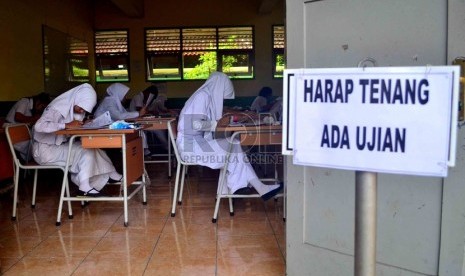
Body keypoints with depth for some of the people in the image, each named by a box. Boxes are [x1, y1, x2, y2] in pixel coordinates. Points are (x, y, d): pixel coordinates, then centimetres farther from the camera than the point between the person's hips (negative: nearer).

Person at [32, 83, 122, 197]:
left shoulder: (72, 107, 1)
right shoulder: (58, 108, -23)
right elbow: (39, 126, -36)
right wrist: (67, 125, -38)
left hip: (59, 145, 8)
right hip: (45, 149, -8)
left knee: (92, 148, -8)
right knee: (86, 151, -21)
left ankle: (111, 175, 0)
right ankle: (85, 188, -16)